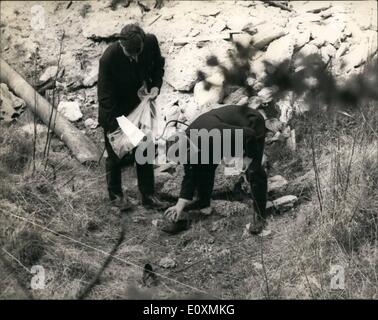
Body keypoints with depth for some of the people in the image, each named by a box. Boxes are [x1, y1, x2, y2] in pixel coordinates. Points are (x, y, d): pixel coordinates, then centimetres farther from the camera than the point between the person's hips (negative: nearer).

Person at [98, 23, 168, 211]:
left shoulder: (151, 42, -21)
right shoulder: (109, 58, -33)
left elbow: (158, 65, 3)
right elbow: (105, 96, -26)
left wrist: (156, 85, -15)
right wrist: (114, 126, -29)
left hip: (138, 104, 4)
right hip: (113, 109, -4)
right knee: (115, 153, 8)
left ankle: (148, 195, 20)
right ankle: (115, 195, 26)